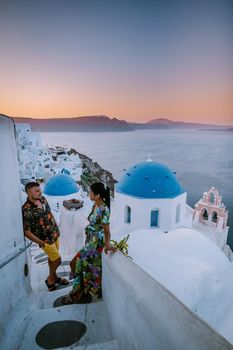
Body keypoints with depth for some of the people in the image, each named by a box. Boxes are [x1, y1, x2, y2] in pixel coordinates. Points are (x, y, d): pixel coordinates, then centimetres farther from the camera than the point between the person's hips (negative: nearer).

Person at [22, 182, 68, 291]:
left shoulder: (43, 199, -5)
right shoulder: (26, 210, -27)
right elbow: (26, 232, -21)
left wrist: (56, 228, 10)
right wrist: (41, 243, -18)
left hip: (55, 235, 6)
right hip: (46, 240, -6)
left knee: (52, 258, 23)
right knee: (57, 260, 6)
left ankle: (54, 277, 45)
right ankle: (50, 279, 33)